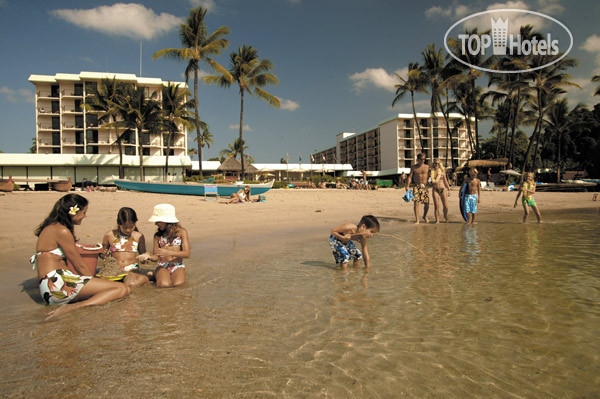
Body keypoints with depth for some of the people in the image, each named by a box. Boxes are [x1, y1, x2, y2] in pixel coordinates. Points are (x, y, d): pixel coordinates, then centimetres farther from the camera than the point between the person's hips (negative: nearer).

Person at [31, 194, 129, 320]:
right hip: (57, 284, -10)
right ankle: (75, 307, -32)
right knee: (122, 289, -18)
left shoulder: (51, 227, 21)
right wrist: (95, 283, 12)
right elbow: (80, 266, -5)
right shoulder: (62, 231, -10)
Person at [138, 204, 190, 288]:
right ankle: (155, 276, 5)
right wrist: (148, 256, -17)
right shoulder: (157, 235, 9)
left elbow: (186, 253, -7)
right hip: (162, 266, 1)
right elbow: (156, 257, 8)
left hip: (177, 266, -1)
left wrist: (168, 252, -21)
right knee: (164, 284, -30)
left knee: (177, 284, -32)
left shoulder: (181, 232, 1)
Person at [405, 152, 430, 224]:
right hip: (416, 186, -2)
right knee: (416, 202, -9)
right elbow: (410, 177, 0)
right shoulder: (413, 167, 4)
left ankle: (425, 216, 27)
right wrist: (407, 186, -10)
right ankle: (417, 220, -3)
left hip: (425, 186, 2)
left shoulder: (427, 166, 8)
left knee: (426, 203, 0)